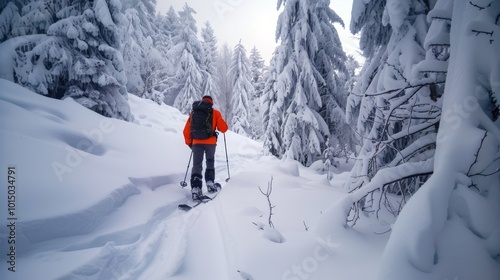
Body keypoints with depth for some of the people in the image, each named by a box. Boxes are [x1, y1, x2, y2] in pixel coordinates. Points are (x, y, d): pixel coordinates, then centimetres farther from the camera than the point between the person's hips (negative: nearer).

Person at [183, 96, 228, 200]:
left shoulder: (194, 113, 12)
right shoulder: (215, 113, 6)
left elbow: (186, 131, 11)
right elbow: (223, 128, 1)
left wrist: (189, 142, 22)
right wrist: (222, 126, 24)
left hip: (196, 142, 1)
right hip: (210, 142, -1)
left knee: (197, 165, 3)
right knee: (210, 162, 20)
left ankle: (195, 188, -11)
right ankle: (210, 183, 13)